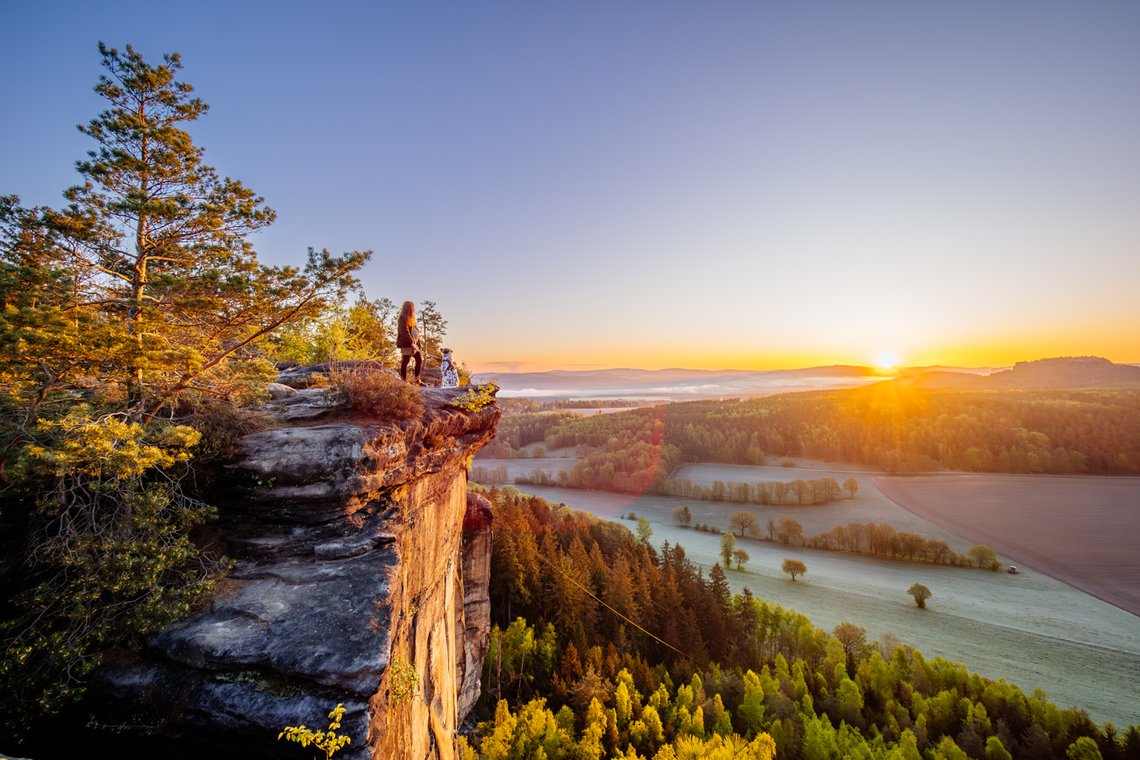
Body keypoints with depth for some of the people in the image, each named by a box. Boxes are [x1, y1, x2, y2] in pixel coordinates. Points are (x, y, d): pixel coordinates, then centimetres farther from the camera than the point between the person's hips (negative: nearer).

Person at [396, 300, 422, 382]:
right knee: (405, 362, -6)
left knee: (419, 360, 9)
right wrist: (412, 343, -25)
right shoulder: (403, 319, -10)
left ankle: (417, 380, 15)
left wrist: (416, 343, 12)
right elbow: (405, 332, -19)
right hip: (406, 344, -10)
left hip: (413, 343, 10)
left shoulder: (410, 319, 20)